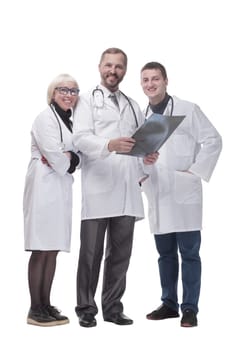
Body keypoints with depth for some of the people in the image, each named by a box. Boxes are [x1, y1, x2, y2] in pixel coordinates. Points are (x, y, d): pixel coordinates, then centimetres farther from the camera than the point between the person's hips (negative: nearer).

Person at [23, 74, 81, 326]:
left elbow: (79, 155, 15)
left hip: (61, 187, 8)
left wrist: (67, 159, -5)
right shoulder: (46, 118, -6)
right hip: (45, 186, -8)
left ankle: (46, 305, 14)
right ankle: (35, 310, -4)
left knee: (53, 249, 8)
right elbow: (54, 155, -16)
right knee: (41, 249, -8)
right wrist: (68, 161, 1)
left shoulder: (69, 121, 20)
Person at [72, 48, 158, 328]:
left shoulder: (133, 105, 23)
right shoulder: (88, 100, 7)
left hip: (127, 189, 5)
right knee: (91, 252, 0)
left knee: (120, 252, 7)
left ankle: (113, 308, 16)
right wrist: (110, 144, -26)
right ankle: (86, 309, 10)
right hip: (97, 187, -4)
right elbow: (80, 138, -8)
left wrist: (148, 156, -4)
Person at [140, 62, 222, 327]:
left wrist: (195, 172, -9)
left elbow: (213, 140, -4)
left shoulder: (187, 109, -1)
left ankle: (190, 308, 6)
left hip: (184, 193, -4)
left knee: (189, 253, -1)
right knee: (165, 253, 11)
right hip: (157, 196, 5)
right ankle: (169, 304, 22)